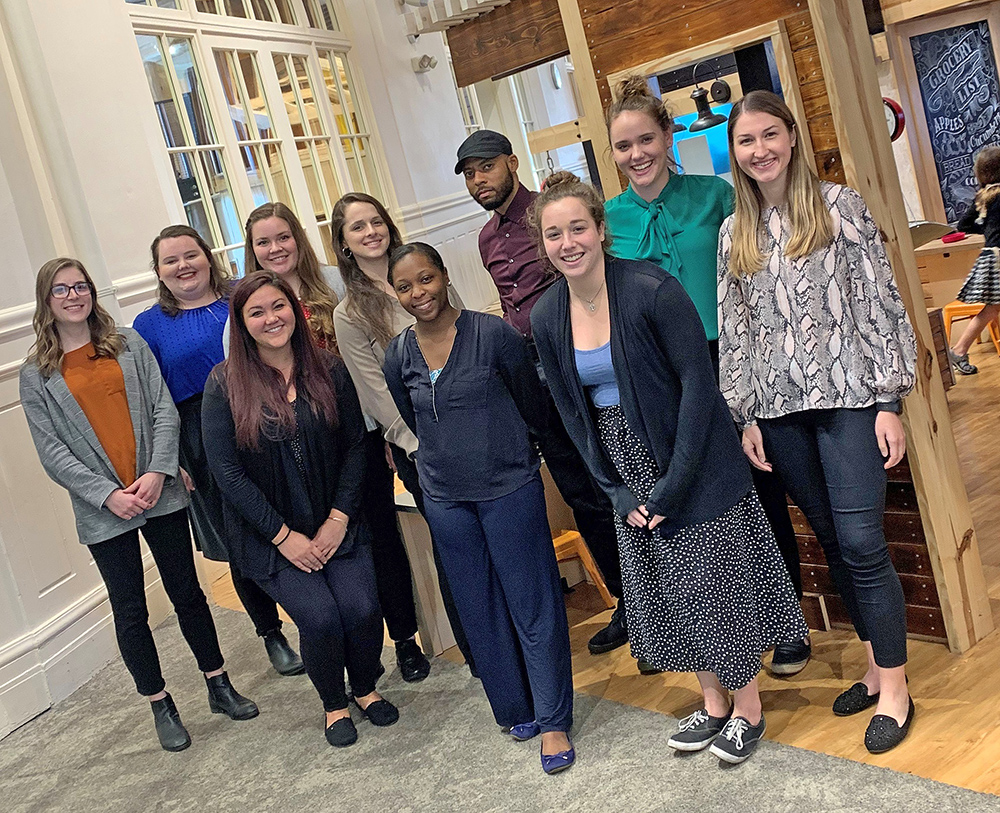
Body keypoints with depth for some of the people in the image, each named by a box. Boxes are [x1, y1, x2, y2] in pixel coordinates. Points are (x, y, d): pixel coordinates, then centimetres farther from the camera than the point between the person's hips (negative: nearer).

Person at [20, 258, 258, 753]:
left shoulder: (128, 343, 6)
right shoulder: (36, 375, 2)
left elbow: (163, 409, 0)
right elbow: (52, 452, -3)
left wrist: (158, 472, -13)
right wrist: (106, 494, -14)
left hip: (160, 494, 1)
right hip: (103, 511, -1)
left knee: (187, 593, 10)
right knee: (130, 613, 7)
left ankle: (219, 686, 26)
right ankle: (161, 707, 22)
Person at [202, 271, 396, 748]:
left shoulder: (328, 370, -1)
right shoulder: (225, 383, -9)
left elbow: (355, 445, 0)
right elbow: (226, 470, -11)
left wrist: (339, 518, -9)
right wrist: (283, 535, -13)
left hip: (335, 524, 2)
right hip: (269, 535, -2)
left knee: (362, 608, -14)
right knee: (320, 618, -16)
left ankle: (366, 688, 19)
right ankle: (334, 704, 15)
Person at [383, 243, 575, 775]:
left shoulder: (493, 334, -11)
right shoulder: (398, 357, 0)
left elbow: (532, 406, 1)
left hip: (509, 488, -4)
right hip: (446, 499, 4)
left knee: (532, 603, 3)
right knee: (481, 610, 15)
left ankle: (552, 721, 17)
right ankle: (516, 709, 32)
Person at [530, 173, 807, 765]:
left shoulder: (652, 289, -19)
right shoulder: (547, 317, -2)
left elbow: (698, 382, -17)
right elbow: (572, 410, 4)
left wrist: (674, 481, -18)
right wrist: (616, 490, -3)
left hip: (694, 464, -5)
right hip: (629, 474, 6)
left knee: (717, 579, 4)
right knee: (665, 588, 14)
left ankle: (748, 707, 27)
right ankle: (713, 701, 35)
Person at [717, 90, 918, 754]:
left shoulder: (840, 206, 1)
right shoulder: (735, 233, 11)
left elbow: (881, 301, -2)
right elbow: (733, 330, 11)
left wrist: (889, 400, -7)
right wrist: (745, 416, 6)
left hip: (847, 397, -4)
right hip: (779, 408, 4)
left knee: (861, 541, -6)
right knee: (833, 542, 10)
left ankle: (895, 689, 8)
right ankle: (877, 665, 25)